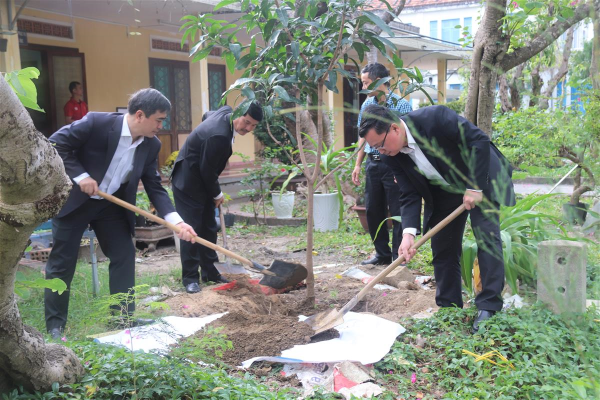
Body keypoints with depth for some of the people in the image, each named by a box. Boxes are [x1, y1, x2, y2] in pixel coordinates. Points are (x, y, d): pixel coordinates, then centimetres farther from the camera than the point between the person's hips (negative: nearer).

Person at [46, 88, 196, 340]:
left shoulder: (151, 145, -9)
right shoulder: (97, 123, -25)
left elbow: (155, 187, -7)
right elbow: (56, 144, -18)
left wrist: (176, 220, -18)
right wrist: (80, 176, -26)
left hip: (111, 204, 5)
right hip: (73, 200, -5)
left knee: (124, 256, 3)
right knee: (62, 263, 2)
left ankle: (125, 316, 16)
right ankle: (55, 325, 14)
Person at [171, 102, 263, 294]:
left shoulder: (226, 111, -4)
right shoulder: (219, 135, -33)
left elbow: (206, 115, 19)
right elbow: (207, 170, -24)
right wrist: (217, 194, -7)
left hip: (202, 181, 10)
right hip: (188, 183, -10)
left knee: (209, 228, 12)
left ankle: (210, 272, 21)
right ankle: (190, 278, 5)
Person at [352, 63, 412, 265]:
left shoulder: (401, 104, -9)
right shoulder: (367, 104, 10)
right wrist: (358, 164, 13)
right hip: (372, 163, 7)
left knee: (397, 213, 0)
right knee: (373, 211, 11)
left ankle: (398, 257, 11)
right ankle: (382, 254, 25)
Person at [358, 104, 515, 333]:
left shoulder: (435, 117, -31)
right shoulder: (392, 156, -14)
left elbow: (479, 140, -28)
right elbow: (409, 195, -12)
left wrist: (475, 187, -28)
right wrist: (409, 232, -27)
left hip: (480, 181, -5)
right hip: (443, 193, 5)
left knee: (487, 238, -12)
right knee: (442, 247, 3)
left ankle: (489, 307, -4)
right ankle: (449, 308, 15)